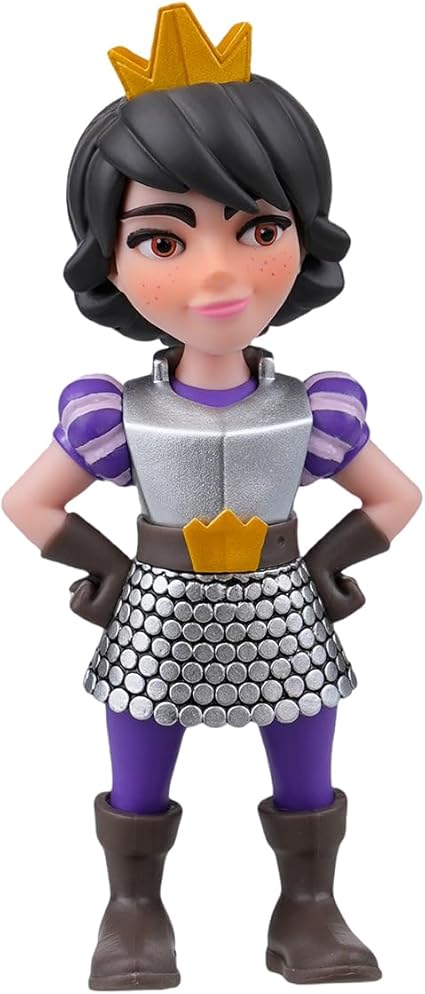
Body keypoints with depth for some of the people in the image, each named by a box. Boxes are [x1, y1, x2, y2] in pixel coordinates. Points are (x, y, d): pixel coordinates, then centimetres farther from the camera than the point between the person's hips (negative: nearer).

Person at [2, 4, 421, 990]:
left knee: (307, 787, 13)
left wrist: (325, 569, -3)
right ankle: (134, 910, 32)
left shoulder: (312, 414, -9)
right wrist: (108, 572, -5)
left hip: (283, 622, 1)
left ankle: (308, 908, 32)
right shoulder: (117, 417, -11)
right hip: (160, 624, 0)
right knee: (137, 793, 13)